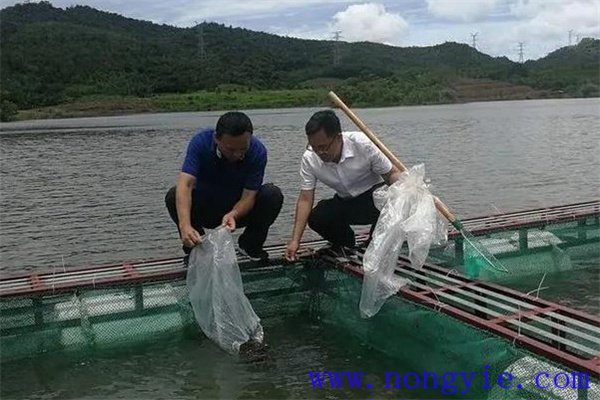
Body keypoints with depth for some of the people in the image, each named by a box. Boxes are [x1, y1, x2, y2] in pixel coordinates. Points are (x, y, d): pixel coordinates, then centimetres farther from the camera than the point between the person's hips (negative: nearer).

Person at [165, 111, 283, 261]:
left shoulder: (257, 151, -23)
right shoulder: (200, 142, -25)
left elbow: (249, 196, -23)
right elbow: (185, 184, -36)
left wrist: (233, 215, -46)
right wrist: (185, 226, -52)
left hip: (240, 210, 1)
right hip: (205, 209, 0)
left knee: (273, 195, -26)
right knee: (173, 195, -29)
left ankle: (251, 244, -1)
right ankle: (197, 246, -4)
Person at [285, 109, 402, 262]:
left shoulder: (362, 144, -26)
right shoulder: (309, 159, -16)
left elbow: (392, 174, -18)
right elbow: (305, 199, -15)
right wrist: (295, 240, -21)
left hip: (375, 192, -3)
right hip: (344, 203, 3)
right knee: (315, 218, -23)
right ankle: (346, 246, 8)